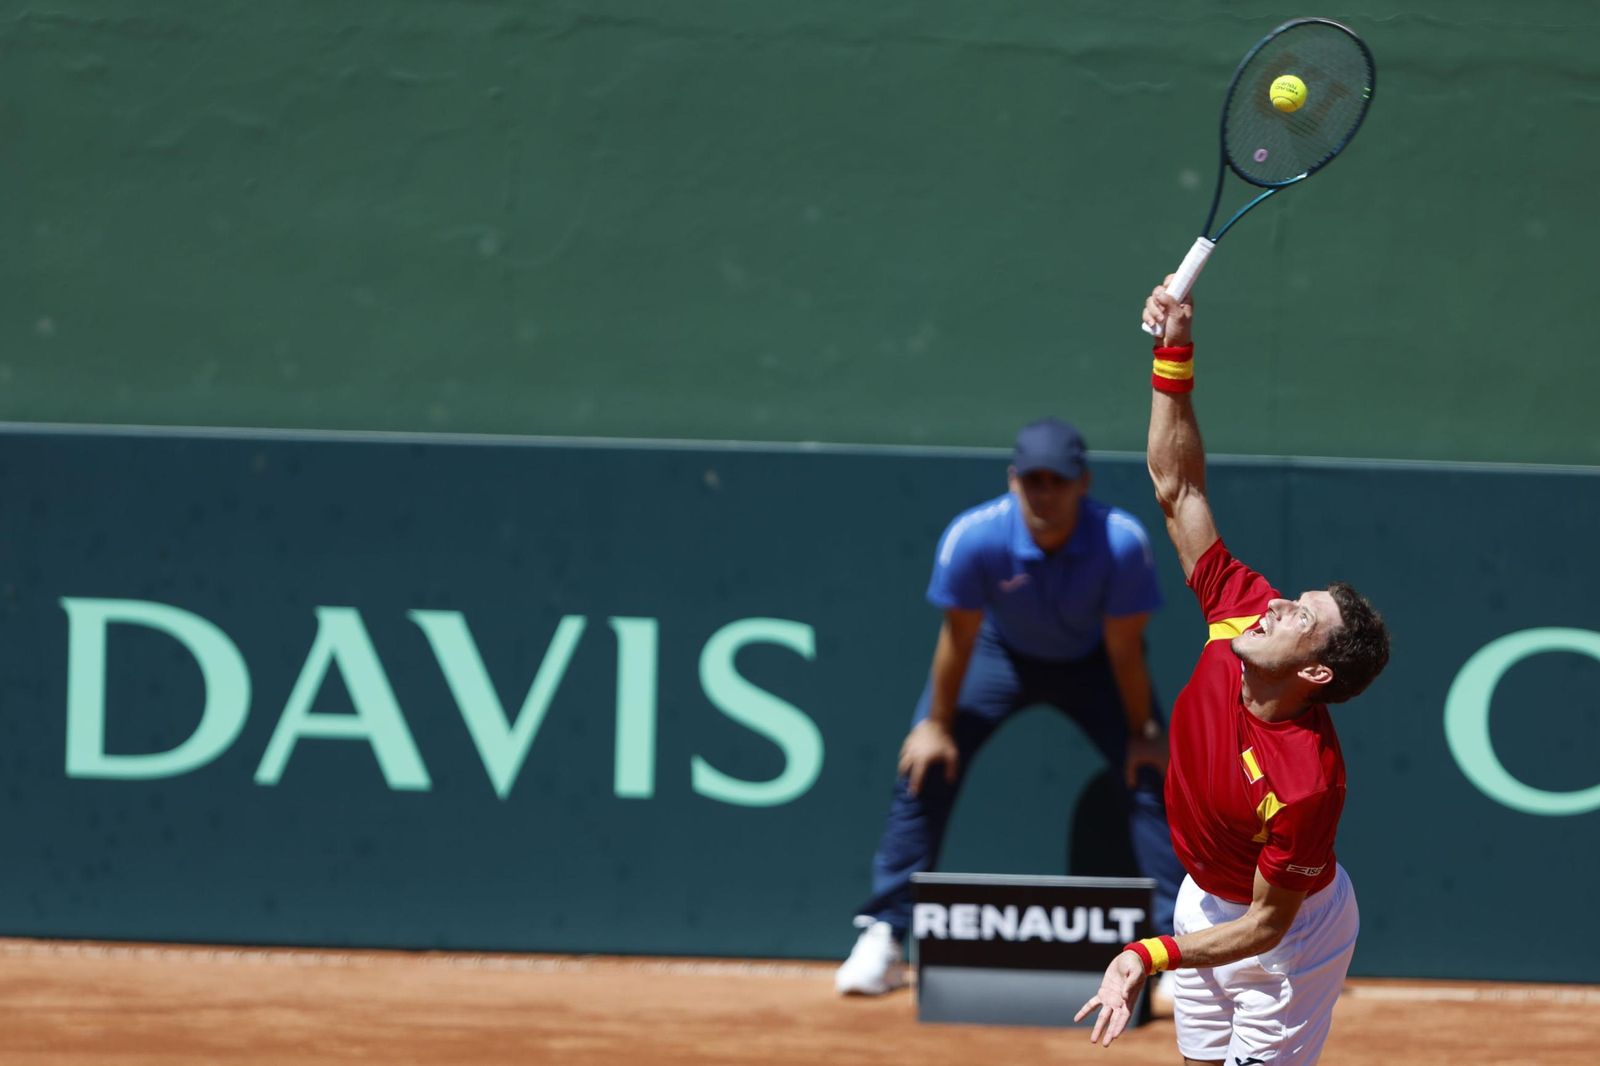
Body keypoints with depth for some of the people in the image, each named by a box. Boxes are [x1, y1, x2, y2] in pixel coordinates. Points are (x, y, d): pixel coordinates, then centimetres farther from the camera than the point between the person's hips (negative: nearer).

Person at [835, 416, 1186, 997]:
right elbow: (959, 637, -19)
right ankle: (882, 937, 0)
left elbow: (1125, 647, -22)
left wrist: (1143, 731, -11)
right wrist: (937, 724, -9)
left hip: (1091, 662, 0)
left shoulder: (1121, 541, -35)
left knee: (1149, 776, -14)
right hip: (1001, 653, 0)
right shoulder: (974, 537, -34)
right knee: (924, 767, -10)